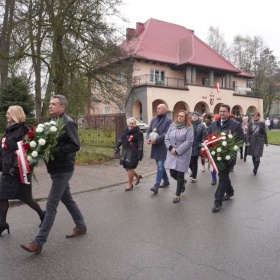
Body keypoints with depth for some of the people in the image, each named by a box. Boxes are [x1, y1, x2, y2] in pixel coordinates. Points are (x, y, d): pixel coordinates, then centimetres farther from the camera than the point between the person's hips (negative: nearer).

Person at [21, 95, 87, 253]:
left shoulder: (68, 123, -16)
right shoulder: (52, 122, 11)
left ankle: (39, 243, 1)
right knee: (67, 199, 19)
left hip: (63, 170, -9)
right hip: (56, 168, 9)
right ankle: (81, 226, 35)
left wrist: (55, 152, -27)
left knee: (51, 205, -5)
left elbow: (75, 145, -23)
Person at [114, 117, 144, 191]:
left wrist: (140, 154, -19)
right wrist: (117, 147, 10)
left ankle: (130, 184, 12)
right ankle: (137, 176, 37)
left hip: (133, 153, -7)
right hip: (125, 152, 7)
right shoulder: (125, 131, 11)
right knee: (126, 167, 13)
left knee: (130, 168, -5)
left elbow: (140, 145, -14)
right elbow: (120, 140, 19)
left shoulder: (138, 133, -9)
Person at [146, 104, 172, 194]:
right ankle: (166, 181, 32)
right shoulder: (153, 120, 12)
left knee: (160, 166, -7)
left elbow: (167, 133, -18)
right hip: (155, 146, 7)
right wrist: (149, 138, -10)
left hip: (163, 147, -7)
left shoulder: (168, 120, -9)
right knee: (160, 165, 16)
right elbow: (149, 131, 11)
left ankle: (156, 185, -6)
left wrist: (156, 139, -23)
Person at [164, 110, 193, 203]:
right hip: (172, 154, 5)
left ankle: (178, 195, 16)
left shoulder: (189, 128, -6)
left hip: (183, 155, -4)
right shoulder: (172, 126, 8)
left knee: (180, 175, 2)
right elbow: (166, 138, 6)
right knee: (172, 173, 7)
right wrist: (171, 148, -11)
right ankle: (183, 182, 40)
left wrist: (177, 151, -17)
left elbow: (188, 142, -15)